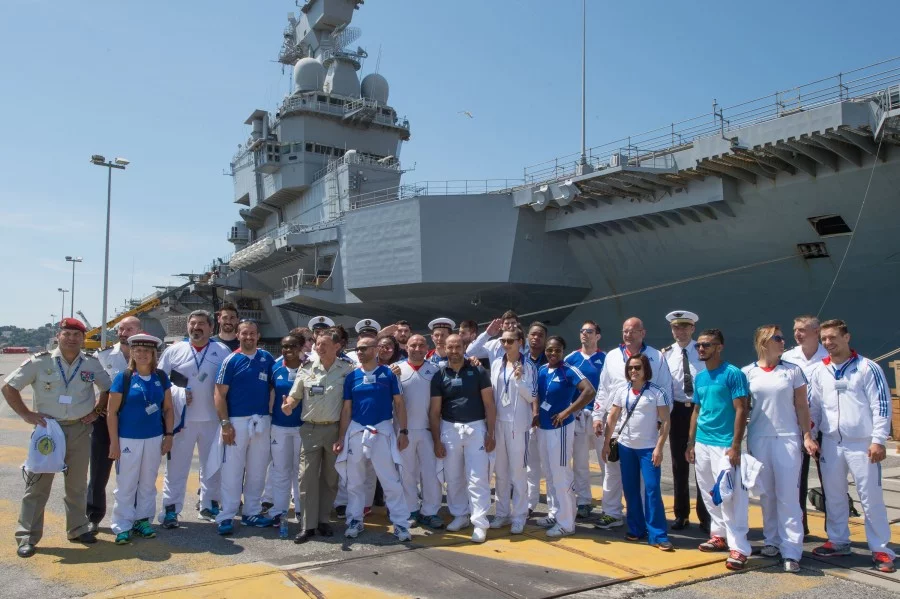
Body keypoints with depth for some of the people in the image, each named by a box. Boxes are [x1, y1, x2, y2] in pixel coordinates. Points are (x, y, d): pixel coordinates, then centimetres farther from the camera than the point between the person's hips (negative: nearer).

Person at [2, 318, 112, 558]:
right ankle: (27, 536, 11)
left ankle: (78, 528, 25)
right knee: (38, 483, 1)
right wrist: (27, 414, -9)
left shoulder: (92, 364, 1)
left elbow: (108, 388, 14)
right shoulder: (40, 362, -6)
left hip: (80, 430, 2)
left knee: (77, 484, 12)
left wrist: (96, 411, 2)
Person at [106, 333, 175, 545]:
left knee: (148, 483, 12)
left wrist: (168, 435, 3)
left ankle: (143, 520, 24)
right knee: (126, 484, 4)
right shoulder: (123, 378, -6)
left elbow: (168, 408, 9)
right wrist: (114, 442, -9)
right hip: (128, 440, -3)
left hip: (154, 439, 3)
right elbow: (112, 412, -6)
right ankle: (123, 526, 14)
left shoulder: (161, 378, 3)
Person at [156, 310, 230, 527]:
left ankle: (209, 506, 26)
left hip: (212, 419, 1)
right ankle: (170, 509, 14)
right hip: (182, 418, -1)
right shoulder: (174, 350, 3)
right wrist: (177, 394, -10)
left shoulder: (222, 351, 2)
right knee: (176, 465, 4)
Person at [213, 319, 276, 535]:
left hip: (262, 422, 3)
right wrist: (225, 423, -12)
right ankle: (226, 516, 8)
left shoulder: (267, 358, 5)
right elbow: (220, 394, -6)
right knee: (232, 471, 0)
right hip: (236, 421, -3)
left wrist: (272, 413, 1)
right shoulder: (231, 360, -3)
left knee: (257, 471, 11)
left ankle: (252, 512, 23)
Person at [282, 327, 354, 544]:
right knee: (307, 477, -1)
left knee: (330, 478, 10)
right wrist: (288, 404, -16)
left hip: (334, 429, -1)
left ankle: (324, 520, 24)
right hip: (310, 429, 1)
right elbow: (295, 395, 5)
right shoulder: (307, 367, 1)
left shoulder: (347, 369, -3)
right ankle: (307, 525, 7)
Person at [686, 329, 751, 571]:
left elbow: (741, 411, -12)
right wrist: (690, 443, 15)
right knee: (709, 494, 14)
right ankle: (719, 535, 28)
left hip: (724, 445, -7)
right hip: (702, 444, 7)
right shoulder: (700, 377, 11)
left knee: (729, 496, -6)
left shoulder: (733, 374, -9)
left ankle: (739, 548, 1)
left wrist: (735, 446, -16)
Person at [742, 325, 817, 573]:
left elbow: (801, 406, 5)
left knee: (787, 494, -4)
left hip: (788, 438, -1)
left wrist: (807, 436, -1)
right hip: (758, 438, 1)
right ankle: (772, 540, 24)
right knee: (766, 493, 10)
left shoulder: (793, 371, 3)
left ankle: (791, 551, 0)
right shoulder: (747, 373, 3)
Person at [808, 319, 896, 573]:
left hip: (862, 444, -4)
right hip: (830, 443, 4)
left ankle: (881, 549, 13)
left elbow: (882, 406, -7)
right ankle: (838, 541, 26)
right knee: (833, 495, 12)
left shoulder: (867, 368, -6)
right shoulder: (820, 371, 7)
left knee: (871, 496, 0)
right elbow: (813, 407, 12)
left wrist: (878, 441, -12)